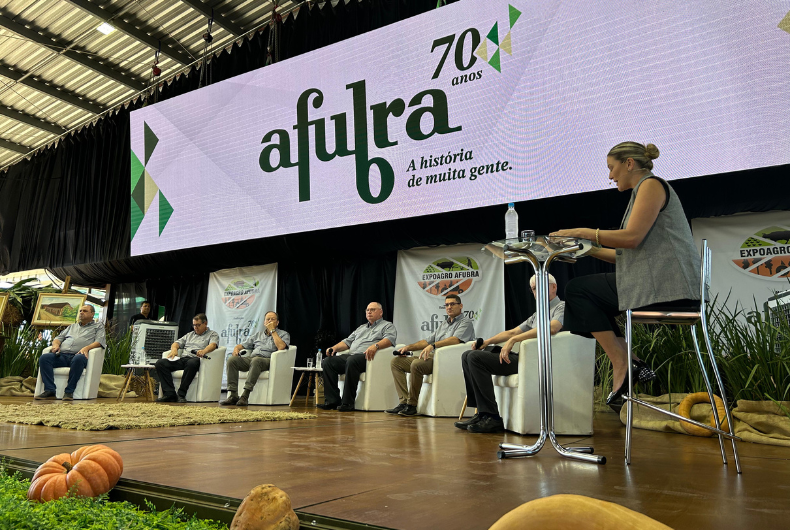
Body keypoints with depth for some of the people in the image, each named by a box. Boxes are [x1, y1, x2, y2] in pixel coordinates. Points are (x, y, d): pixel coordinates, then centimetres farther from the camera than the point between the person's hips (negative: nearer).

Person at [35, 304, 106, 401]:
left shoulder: (98, 326, 21)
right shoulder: (72, 326, 37)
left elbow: (100, 341, 3)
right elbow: (59, 338, 31)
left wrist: (87, 348, -16)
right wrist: (56, 344, 6)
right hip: (62, 355, 5)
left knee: (78, 359, -41)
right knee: (44, 358, -24)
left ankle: (69, 392, -36)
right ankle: (49, 390, -29)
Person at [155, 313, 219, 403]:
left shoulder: (213, 334, 14)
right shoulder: (190, 335, 34)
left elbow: (213, 345, -7)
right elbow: (177, 343, 25)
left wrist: (204, 351, -29)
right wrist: (174, 349, -1)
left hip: (195, 359, -6)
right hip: (182, 358, 6)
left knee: (192, 363, -41)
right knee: (160, 363, -18)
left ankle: (181, 394, -34)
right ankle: (170, 393, -26)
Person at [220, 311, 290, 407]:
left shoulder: (284, 334, 14)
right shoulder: (259, 334, 30)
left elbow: (281, 346, -8)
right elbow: (243, 345, 30)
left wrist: (272, 331, 0)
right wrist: (237, 348, 5)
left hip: (267, 360, -5)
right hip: (251, 358, 5)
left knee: (256, 360, -39)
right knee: (231, 360, -22)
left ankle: (245, 396, -41)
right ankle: (233, 395, -25)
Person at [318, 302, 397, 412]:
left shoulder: (387, 326, 13)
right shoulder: (361, 328, 34)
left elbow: (390, 339, -8)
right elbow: (348, 341, 29)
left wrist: (375, 346, -28)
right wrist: (334, 348, 9)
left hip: (367, 357, -7)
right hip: (350, 356, 7)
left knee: (352, 361, -38)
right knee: (327, 361, -15)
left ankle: (348, 402, -33)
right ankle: (332, 401, -16)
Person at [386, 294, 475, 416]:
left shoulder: (466, 322, 2)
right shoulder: (444, 323, 28)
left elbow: (456, 340, -18)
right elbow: (427, 341, 26)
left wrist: (433, 345, -28)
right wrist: (409, 347, 11)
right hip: (432, 357, 9)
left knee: (416, 364, -35)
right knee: (396, 361, -2)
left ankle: (412, 405, -23)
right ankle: (404, 401, -12)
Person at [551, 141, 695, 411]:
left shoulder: (652, 185, -5)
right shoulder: (642, 192, 24)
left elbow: (632, 237, -20)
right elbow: (627, 253, 19)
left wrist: (585, 232, -11)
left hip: (666, 283, -10)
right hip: (655, 281, 10)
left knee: (579, 290, -8)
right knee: (580, 290, 11)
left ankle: (623, 365, -8)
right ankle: (632, 364, 3)